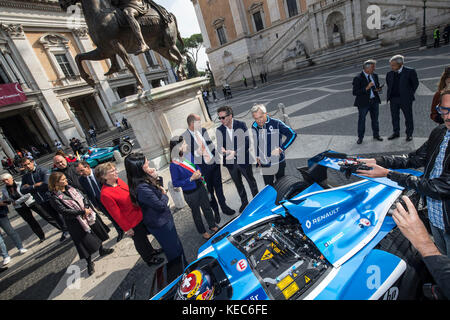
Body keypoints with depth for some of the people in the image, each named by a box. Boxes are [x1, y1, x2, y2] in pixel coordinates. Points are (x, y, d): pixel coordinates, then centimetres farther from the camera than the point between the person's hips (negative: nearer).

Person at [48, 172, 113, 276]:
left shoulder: (71, 188, 3)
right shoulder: (54, 198, -15)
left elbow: (84, 198, 3)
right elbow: (65, 211, -21)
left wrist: (86, 209, -15)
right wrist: (83, 212, -22)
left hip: (89, 216, 6)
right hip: (76, 223, -6)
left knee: (97, 233, 19)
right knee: (86, 242, 2)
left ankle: (102, 250, 43)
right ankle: (89, 263, 24)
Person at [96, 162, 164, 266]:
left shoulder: (118, 180, -5)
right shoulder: (105, 194, -28)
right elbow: (116, 214, -21)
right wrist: (127, 228, -13)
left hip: (140, 214, 7)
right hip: (133, 222, -7)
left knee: (144, 234, 28)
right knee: (140, 240, 17)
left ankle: (151, 251, 54)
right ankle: (149, 259, 41)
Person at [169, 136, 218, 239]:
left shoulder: (188, 155, -7)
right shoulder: (174, 165, -24)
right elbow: (175, 183, -19)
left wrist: (199, 172, -8)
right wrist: (191, 179, -25)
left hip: (200, 187, 5)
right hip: (190, 193, -5)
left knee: (207, 207, 22)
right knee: (196, 212, 17)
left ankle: (212, 225, 46)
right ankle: (203, 232, 41)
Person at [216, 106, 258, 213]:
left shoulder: (241, 125, -12)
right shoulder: (219, 130, -4)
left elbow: (247, 143, -16)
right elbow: (219, 146, -2)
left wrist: (235, 152, -27)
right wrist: (222, 150, -26)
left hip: (243, 160, -3)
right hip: (230, 162, 3)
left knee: (251, 181, 16)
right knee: (238, 184, 20)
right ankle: (244, 202, 40)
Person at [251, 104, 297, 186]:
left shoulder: (276, 123, -16)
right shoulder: (254, 127, -1)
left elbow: (292, 134, -14)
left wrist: (281, 148, -19)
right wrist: (257, 156, 15)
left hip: (278, 163, -3)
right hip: (264, 164, 4)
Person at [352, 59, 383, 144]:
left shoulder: (375, 75, 5)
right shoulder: (358, 78, -15)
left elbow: (377, 85, 20)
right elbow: (355, 92, -20)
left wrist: (378, 89, -4)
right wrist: (366, 88, -28)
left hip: (374, 101, 6)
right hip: (363, 102, -5)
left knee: (375, 119, 15)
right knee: (361, 120, 4)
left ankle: (376, 135, 31)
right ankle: (360, 137, 18)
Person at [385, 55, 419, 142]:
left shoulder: (410, 72, -5)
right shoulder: (389, 74, 5)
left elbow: (415, 83, 3)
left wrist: (410, 94, 2)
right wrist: (390, 95, 10)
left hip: (405, 99, -3)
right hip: (393, 99, 4)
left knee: (408, 117, 6)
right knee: (394, 117, 10)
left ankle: (409, 134, 18)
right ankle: (396, 133, 24)